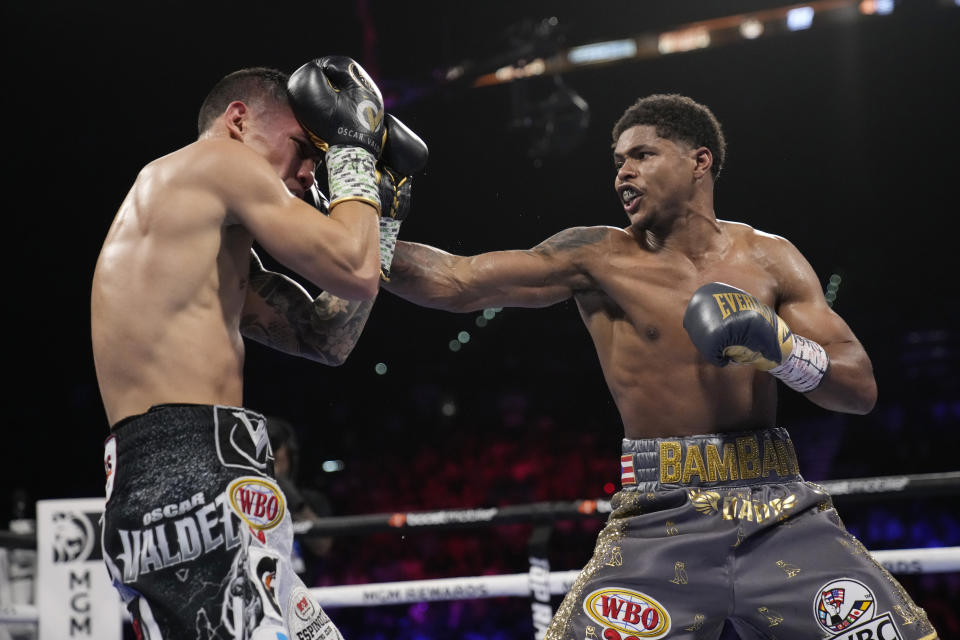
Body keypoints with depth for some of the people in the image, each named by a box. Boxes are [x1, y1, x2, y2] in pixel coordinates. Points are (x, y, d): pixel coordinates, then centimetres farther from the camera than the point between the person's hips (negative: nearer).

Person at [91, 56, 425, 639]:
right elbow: (354, 273, -6)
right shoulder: (220, 160, 0)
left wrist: (377, 215, 27)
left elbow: (326, 337, 28)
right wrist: (352, 153, 9)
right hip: (189, 481, -11)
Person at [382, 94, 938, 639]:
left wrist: (782, 349, -14)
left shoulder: (768, 259, 8)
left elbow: (862, 388, 4)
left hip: (781, 516, 2)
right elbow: (454, 282, -4)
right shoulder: (599, 258, 3)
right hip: (659, 527, -2)